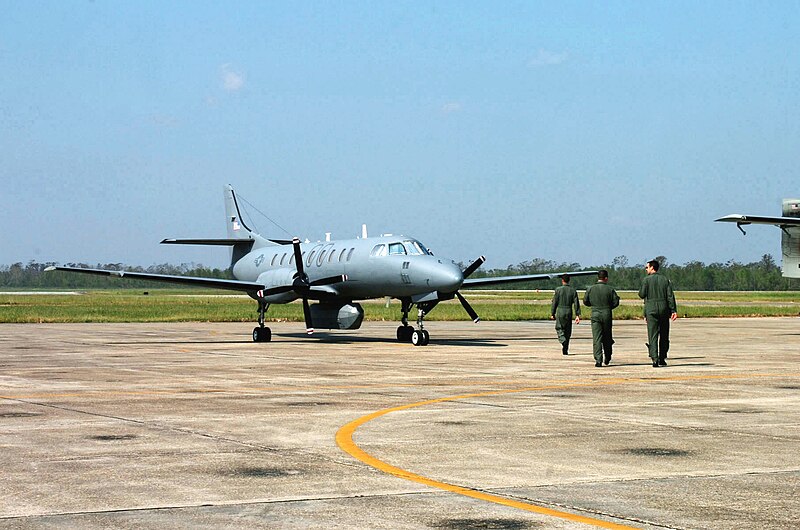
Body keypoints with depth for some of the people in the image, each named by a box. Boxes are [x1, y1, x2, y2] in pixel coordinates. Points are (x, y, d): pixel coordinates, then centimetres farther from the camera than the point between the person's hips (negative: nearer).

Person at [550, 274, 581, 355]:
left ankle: (563, 341, -24)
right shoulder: (573, 291, 3)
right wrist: (577, 315, 0)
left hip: (560, 312, -3)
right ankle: (565, 350, 13)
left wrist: (552, 314, 4)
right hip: (569, 312, 3)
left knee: (559, 329, 5)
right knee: (567, 331, 11)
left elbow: (554, 302, -3)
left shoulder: (558, 290, -5)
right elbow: (576, 304, -1)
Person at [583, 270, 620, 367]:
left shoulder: (590, 289, -1)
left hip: (595, 315, 0)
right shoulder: (610, 289, -4)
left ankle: (598, 360, -12)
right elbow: (616, 302, -4)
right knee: (607, 337, 16)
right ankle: (607, 358, 27)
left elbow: (585, 302, 4)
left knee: (597, 338, -2)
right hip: (607, 315, 0)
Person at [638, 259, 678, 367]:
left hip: (651, 310, -3)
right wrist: (674, 310, -2)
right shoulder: (665, 280, 7)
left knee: (653, 335, -4)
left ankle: (654, 358, -17)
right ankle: (662, 358, 15)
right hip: (664, 309, 3)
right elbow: (670, 296, 0)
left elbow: (642, 294, -3)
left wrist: (641, 289, 18)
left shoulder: (647, 279, -3)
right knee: (664, 335, 12)